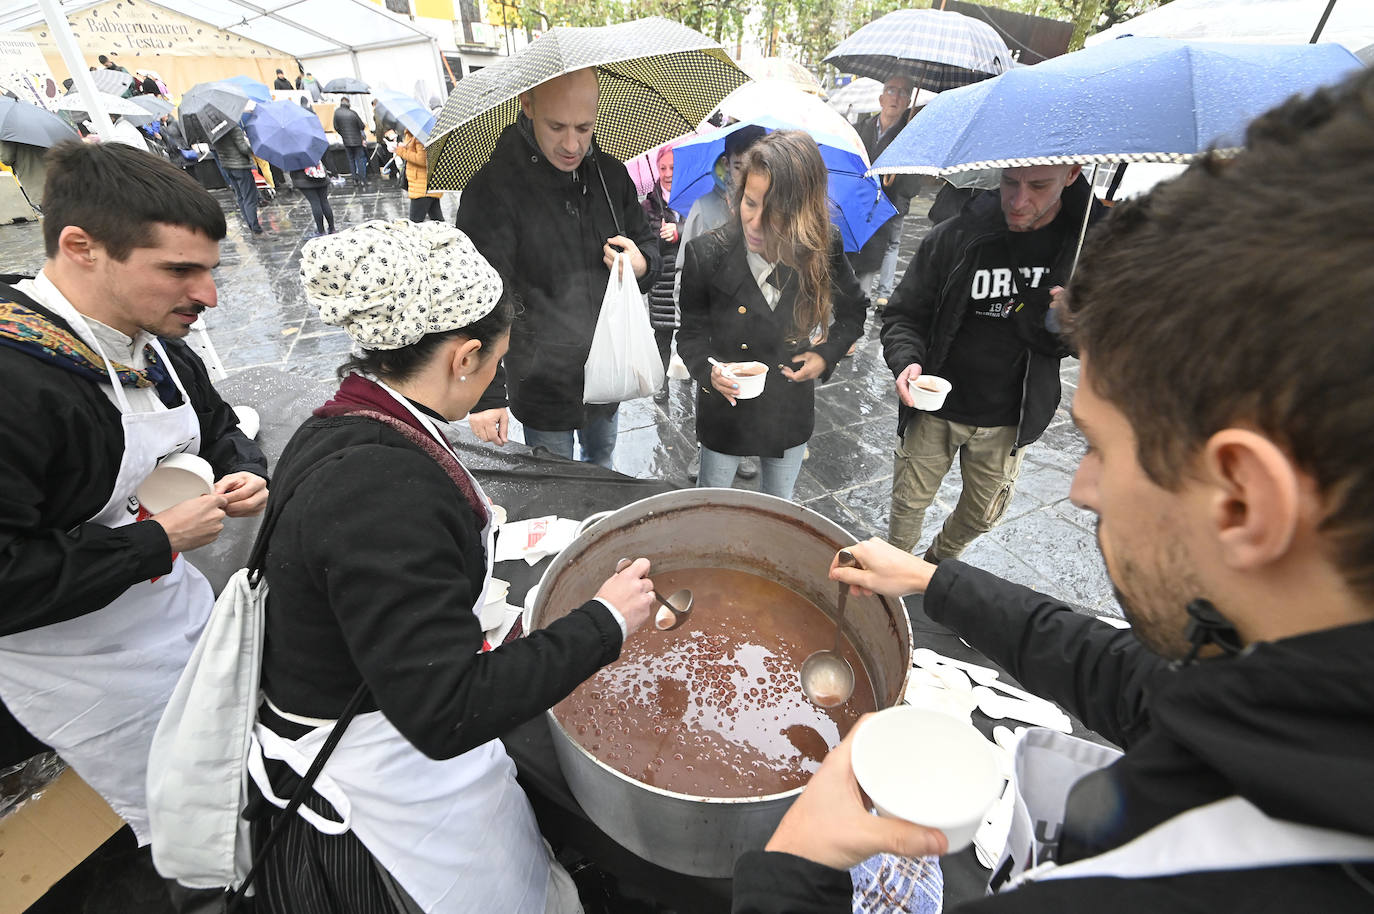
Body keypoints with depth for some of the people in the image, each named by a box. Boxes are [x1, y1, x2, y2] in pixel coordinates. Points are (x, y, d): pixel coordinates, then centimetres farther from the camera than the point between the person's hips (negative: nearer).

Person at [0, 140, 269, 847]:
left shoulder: (156, 348, -2)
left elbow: (217, 427, 16)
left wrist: (246, 475, -5)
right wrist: (159, 540, -23)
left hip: (181, 616, 7)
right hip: (92, 675, -7)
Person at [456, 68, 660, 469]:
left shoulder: (611, 173, 1)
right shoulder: (493, 188, -17)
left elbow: (648, 242, 14)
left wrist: (643, 264, -12)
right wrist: (487, 395, -21)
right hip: (542, 387, -5)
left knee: (602, 465, 27)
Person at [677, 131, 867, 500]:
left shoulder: (823, 249, -16)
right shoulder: (707, 254, -21)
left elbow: (854, 312, 3)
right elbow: (690, 334, -10)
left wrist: (827, 353, -11)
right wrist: (708, 371, -29)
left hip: (791, 411, 2)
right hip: (725, 411, -1)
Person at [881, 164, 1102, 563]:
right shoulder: (953, 237, -15)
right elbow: (903, 314, -6)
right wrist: (906, 359, -27)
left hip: (1007, 423, 2)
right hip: (934, 409, -2)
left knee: (982, 515, 20)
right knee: (909, 502, 12)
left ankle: (938, 562, 51)